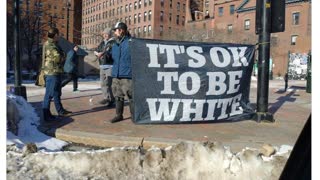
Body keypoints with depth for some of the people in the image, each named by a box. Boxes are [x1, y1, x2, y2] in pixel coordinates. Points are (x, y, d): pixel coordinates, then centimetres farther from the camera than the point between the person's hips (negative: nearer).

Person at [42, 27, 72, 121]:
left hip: (56, 72, 11)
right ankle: (46, 115, 1)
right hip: (52, 72, -11)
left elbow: (59, 56, 20)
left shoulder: (52, 44, 17)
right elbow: (58, 58, -21)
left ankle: (60, 111, 31)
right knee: (49, 94, -5)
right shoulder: (49, 45, -16)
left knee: (57, 93, 19)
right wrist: (63, 57, -2)